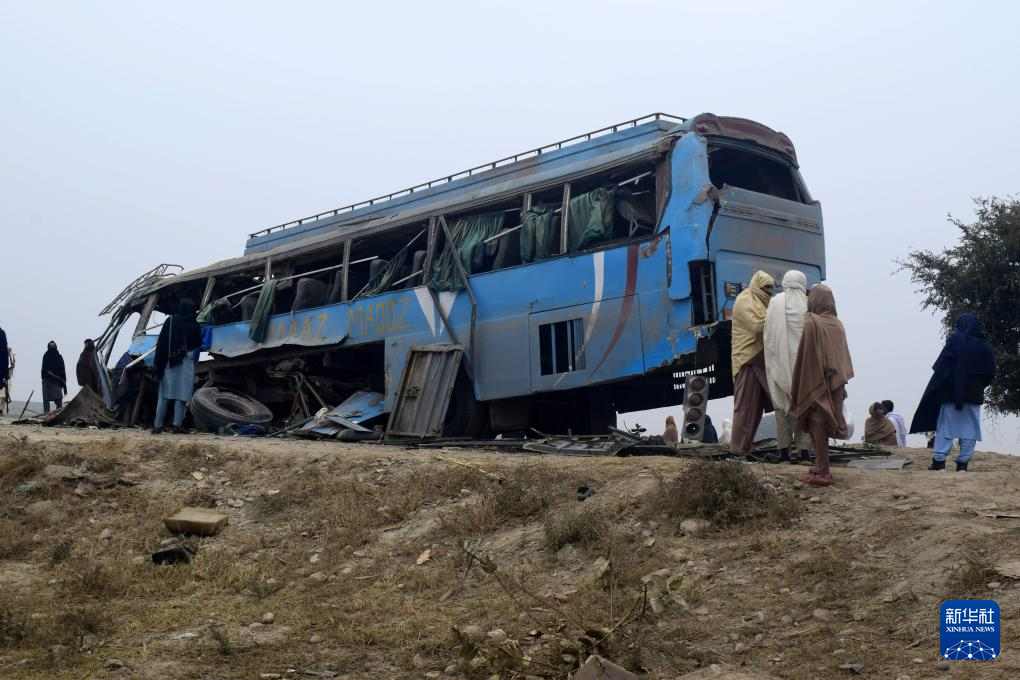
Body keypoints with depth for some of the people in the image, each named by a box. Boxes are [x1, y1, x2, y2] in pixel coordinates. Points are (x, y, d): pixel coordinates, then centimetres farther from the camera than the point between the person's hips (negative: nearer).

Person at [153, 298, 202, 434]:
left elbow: (161, 342, -3)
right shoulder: (194, 326, -3)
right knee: (181, 395, 3)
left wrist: (158, 362, 1)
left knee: (164, 395, 6)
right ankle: (177, 425, -2)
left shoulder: (170, 321, -3)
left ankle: (158, 425, 6)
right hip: (186, 363, -1)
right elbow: (198, 344, 8)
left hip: (169, 362, 1)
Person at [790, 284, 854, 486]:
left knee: (818, 426, -2)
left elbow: (804, 357, -12)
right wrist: (841, 381, 16)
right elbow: (843, 355, 9)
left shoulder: (811, 323, -12)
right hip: (835, 383, 6)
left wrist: (797, 390, -7)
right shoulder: (837, 324, 5)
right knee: (826, 424, 14)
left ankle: (822, 473, -2)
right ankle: (822, 467, 21)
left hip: (816, 383, -6)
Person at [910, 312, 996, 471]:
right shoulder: (985, 346, 6)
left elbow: (941, 366, -11)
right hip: (974, 394, 3)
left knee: (945, 427, 1)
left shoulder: (956, 339, -6)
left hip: (952, 392, -3)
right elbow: (990, 373, 6)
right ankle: (963, 463, 3)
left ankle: (939, 462, -3)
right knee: (970, 428, 6)